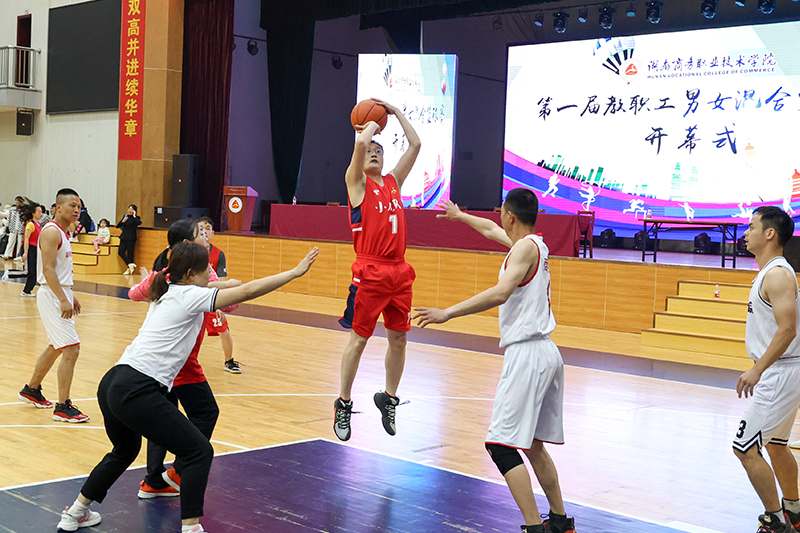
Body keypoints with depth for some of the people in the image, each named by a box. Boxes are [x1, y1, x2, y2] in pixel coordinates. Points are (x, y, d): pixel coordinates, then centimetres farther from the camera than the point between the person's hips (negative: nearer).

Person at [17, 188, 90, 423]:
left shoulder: (62, 232, 15)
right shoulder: (51, 232, -15)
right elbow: (48, 269, -22)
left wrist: (70, 297, 22)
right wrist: (63, 300, -27)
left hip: (61, 294, 11)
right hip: (52, 296, -11)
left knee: (56, 347, 22)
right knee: (71, 349, -13)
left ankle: (31, 390, 39)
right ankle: (63, 407, -9)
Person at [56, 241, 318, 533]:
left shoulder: (166, 293, 19)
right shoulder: (190, 296, -5)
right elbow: (248, 291, -10)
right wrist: (295, 271, -5)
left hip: (112, 385, 10)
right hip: (137, 391, -9)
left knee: (125, 450, 34)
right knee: (200, 452, -1)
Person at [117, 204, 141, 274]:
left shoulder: (135, 218, -3)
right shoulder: (125, 216, 14)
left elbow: (139, 223, -27)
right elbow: (118, 226, 15)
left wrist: (134, 216, -18)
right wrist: (122, 221, -3)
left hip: (131, 238, -6)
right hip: (124, 237, 6)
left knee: (130, 253, -1)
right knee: (121, 252, -3)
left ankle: (129, 269, 6)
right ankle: (130, 264, -3)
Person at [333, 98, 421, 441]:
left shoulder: (394, 182, 16)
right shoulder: (357, 184, 0)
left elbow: (415, 145, 17)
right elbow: (360, 142, -16)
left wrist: (395, 112, 18)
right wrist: (373, 124, 4)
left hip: (399, 272, 6)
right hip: (370, 273, -5)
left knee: (398, 338, 9)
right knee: (358, 339, 0)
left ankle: (388, 399, 25)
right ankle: (344, 404, 12)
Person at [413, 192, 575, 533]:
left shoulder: (526, 247, -11)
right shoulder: (534, 243, 16)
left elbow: (501, 292, -28)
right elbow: (491, 230, 36)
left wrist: (448, 313, -30)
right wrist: (458, 215, 51)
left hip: (527, 353, -10)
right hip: (546, 353, 10)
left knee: (501, 444, -12)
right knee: (532, 444, 18)